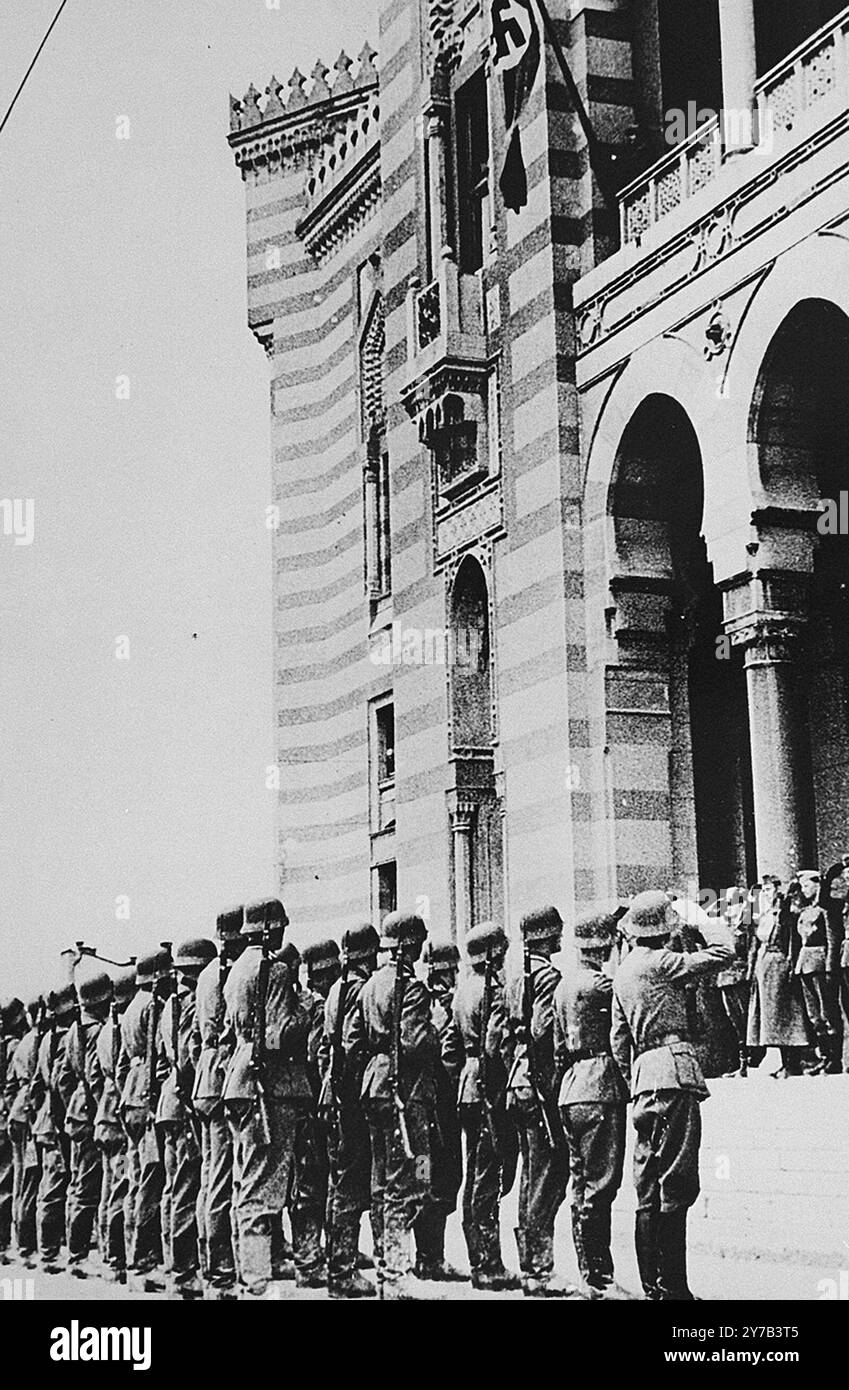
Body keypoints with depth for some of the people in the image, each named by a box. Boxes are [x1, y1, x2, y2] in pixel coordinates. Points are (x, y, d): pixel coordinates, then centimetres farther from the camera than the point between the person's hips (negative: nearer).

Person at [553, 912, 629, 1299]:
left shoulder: (564, 983, 16)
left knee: (583, 1183, 12)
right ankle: (598, 1278, -6)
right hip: (601, 1088, -10)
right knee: (600, 1184, -7)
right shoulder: (597, 982, -12)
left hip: (571, 1089, 10)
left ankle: (589, 1274, 17)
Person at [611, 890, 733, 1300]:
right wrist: (703, 921, 5)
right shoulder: (661, 963, -9)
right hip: (674, 1072, -9)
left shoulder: (623, 971, 16)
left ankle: (652, 1284, 13)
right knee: (675, 1185, -8)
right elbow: (723, 953, -11)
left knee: (649, 1187, 10)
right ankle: (670, 1286, -8)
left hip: (644, 1074, 9)